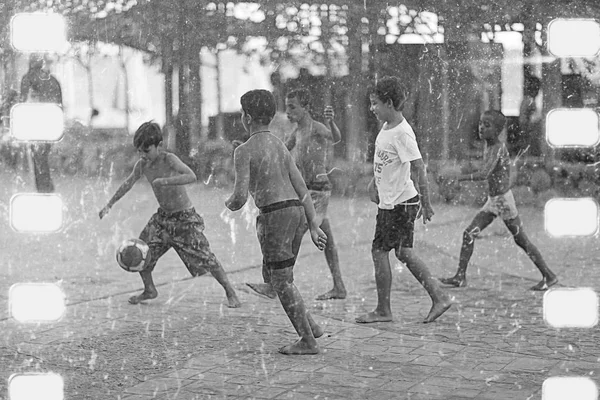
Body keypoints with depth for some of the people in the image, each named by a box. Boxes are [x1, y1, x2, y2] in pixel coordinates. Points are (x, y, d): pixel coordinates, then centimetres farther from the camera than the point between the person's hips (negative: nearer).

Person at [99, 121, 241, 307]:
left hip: (185, 217, -7)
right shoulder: (142, 165, -4)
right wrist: (109, 205, 17)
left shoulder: (169, 160, -23)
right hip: (162, 217, 7)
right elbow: (128, 184, 14)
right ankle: (149, 290, 28)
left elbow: (191, 176, -38)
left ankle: (230, 293, 5)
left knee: (205, 258, -11)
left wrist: (164, 181, -45)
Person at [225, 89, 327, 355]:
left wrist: (230, 204, 11)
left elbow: (240, 196, -14)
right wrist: (313, 226, 14)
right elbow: (301, 188, 13)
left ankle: (308, 341, 5)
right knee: (271, 274, 21)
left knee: (282, 281, 2)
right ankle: (310, 325, 17)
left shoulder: (244, 150, -8)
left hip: (275, 216, -8)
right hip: (297, 213, 8)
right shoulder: (280, 146, 16)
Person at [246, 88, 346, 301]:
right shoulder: (297, 133, 14)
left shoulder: (317, 129, -14)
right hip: (307, 192, 9)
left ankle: (273, 285, -13)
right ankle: (338, 287, 18)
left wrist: (331, 122, -56)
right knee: (326, 241, 12)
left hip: (317, 192, -9)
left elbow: (336, 138, -33)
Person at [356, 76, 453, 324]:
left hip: (398, 202, -9)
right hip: (388, 200, 9)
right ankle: (439, 297, 19)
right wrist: (374, 182, 24)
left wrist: (425, 204, -18)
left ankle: (383, 311, 9)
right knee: (403, 252, 13)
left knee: (379, 250, -2)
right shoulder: (386, 126, 7)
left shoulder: (402, 133, -21)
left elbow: (420, 169, -20)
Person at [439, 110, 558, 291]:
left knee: (521, 240, 1)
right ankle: (460, 276, 5)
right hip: (492, 201, 9)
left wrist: (457, 177, -38)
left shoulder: (497, 148, -21)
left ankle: (549, 276, 14)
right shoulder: (487, 145, 6)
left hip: (504, 199, -9)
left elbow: (484, 174, -34)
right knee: (469, 234, 1)